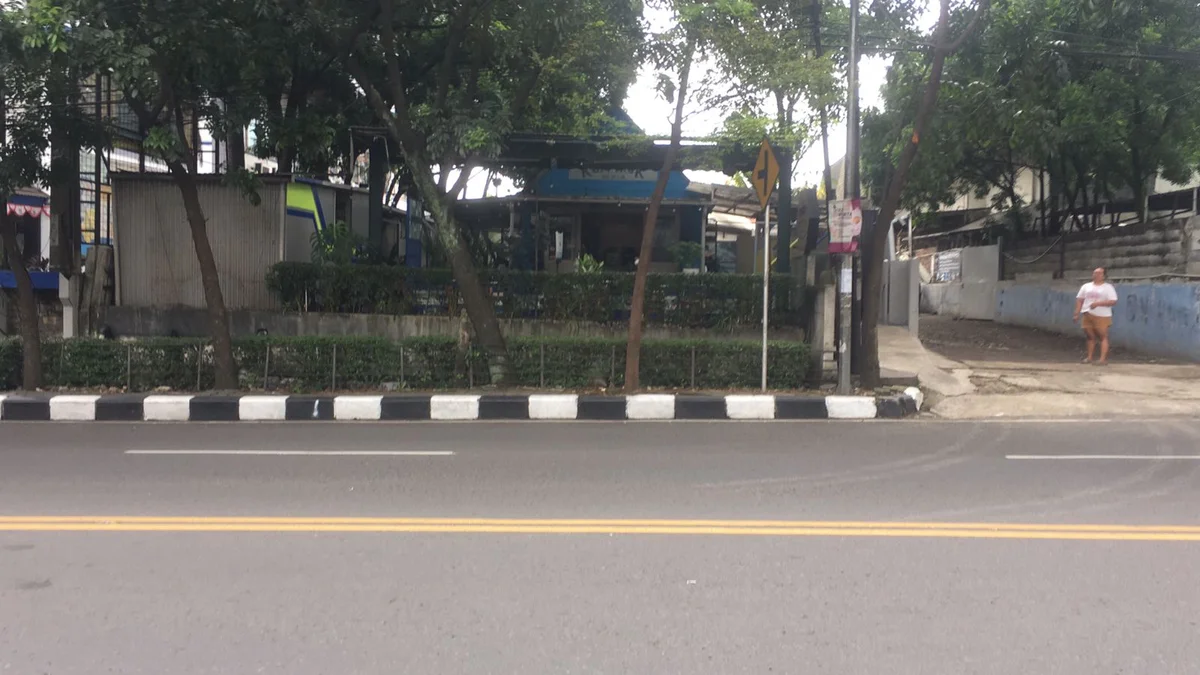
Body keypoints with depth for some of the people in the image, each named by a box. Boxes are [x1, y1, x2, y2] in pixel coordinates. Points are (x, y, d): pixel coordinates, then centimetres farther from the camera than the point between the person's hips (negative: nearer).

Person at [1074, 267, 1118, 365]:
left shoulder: (1108, 287, 2)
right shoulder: (1086, 286, 15)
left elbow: (1113, 302, -8)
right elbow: (1079, 300, 12)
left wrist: (1098, 303, -18)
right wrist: (1077, 314, 3)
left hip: (1102, 316, -4)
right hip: (1088, 315, 4)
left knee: (1103, 337, -8)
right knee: (1090, 336, 7)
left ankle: (1103, 359, -12)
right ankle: (1089, 357, 13)